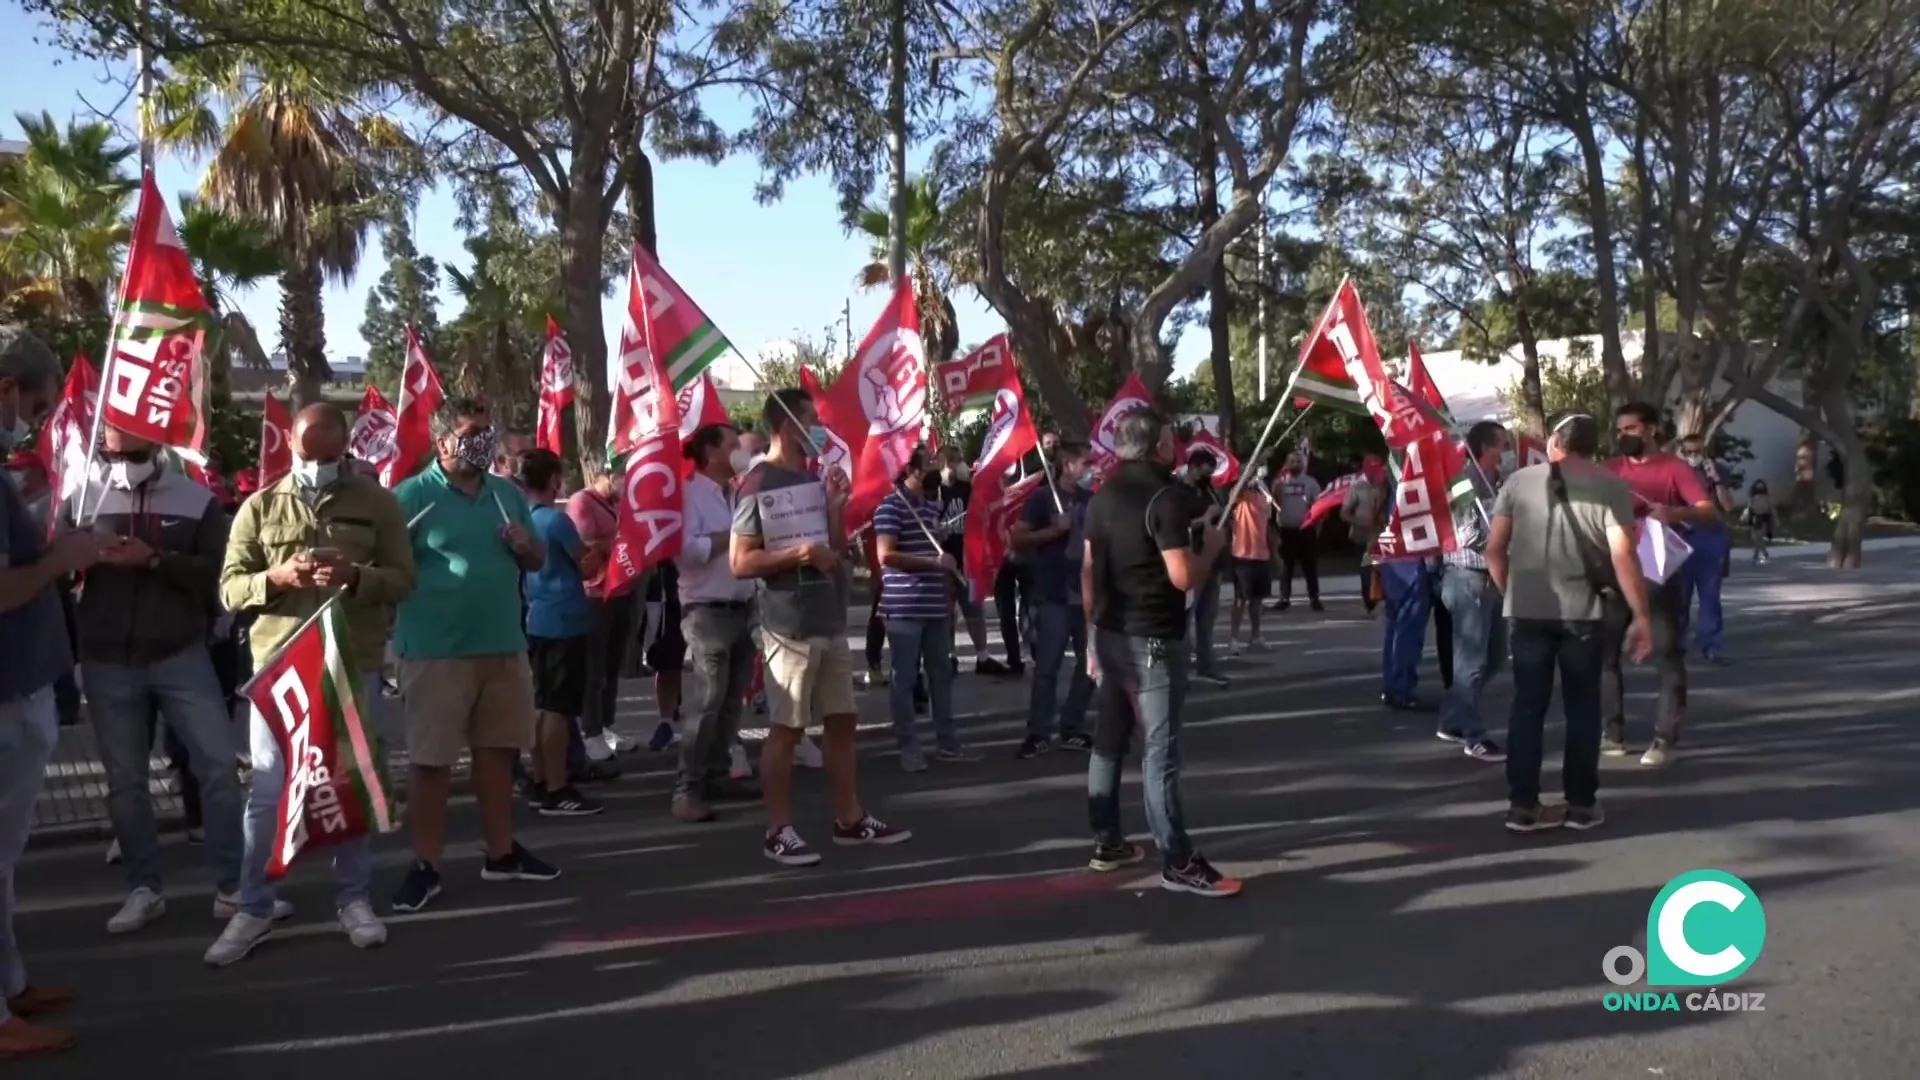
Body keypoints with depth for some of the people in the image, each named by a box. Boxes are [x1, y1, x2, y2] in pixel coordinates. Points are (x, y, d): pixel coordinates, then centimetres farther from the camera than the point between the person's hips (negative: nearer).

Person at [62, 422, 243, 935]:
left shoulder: (198, 501, -1)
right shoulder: (81, 500, 4)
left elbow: (212, 574, -8)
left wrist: (153, 559, -22)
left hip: (181, 656, -2)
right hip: (107, 663, 2)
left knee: (219, 766, -4)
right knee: (124, 780, 9)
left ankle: (231, 886, 7)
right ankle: (143, 889, 21)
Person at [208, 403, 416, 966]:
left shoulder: (376, 502, 4)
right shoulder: (260, 507, 6)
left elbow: (404, 578, 1)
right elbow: (229, 588, 4)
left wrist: (357, 576, -18)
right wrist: (277, 576, -16)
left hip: (354, 665, 0)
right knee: (268, 790, 3)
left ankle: (354, 899, 22)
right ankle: (255, 909, 16)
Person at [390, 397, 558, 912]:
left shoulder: (508, 494, 10)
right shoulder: (413, 495, -7)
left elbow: (538, 562, 16)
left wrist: (526, 547, -4)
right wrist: (395, 634, -21)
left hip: (504, 645, 6)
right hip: (436, 651, -5)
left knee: (498, 752, 14)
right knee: (430, 760, 2)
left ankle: (501, 853, 27)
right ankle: (426, 866, 12)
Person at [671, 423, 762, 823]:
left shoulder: (739, 495, 14)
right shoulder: (690, 494, -8)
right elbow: (685, 550, -20)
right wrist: (730, 536, -14)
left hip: (743, 609, 8)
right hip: (708, 612, -8)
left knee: (732, 701, 11)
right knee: (708, 703, -10)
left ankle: (718, 774, 21)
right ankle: (687, 788, -5)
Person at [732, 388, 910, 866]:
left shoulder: (814, 479, 14)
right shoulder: (759, 485, -9)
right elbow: (740, 562, -13)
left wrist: (836, 507, 1)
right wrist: (797, 553, -22)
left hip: (831, 622, 8)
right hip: (790, 626, -8)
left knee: (843, 720, 12)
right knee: (785, 729, -2)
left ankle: (849, 818, 22)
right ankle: (779, 831, 5)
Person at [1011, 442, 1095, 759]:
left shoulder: (1091, 499, 10)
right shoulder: (1043, 498, -4)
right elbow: (1017, 539, -10)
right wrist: (1054, 530, -17)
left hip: (1086, 593, 6)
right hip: (1053, 596, -5)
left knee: (1090, 664, 8)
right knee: (1047, 666, -5)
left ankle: (1072, 730, 19)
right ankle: (1038, 734, 2)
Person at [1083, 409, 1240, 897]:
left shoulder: (1102, 497, 10)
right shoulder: (1166, 496, -14)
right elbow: (1183, 577, -20)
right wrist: (1212, 546, -1)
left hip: (1110, 634, 8)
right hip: (1153, 639, -8)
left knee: (1109, 740, 13)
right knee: (1161, 749, -6)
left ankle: (1108, 843, 22)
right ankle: (1178, 862, -2)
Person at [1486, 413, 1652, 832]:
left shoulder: (1518, 481, 3)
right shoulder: (1610, 488, -3)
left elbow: (1494, 548, 1)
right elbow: (1623, 556, -12)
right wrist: (1640, 616, -8)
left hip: (1529, 610, 1)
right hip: (1584, 611, -1)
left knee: (1527, 705, 7)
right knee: (1582, 706, 10)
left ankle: (1522, 805, 7)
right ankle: (1581, 804, 15)